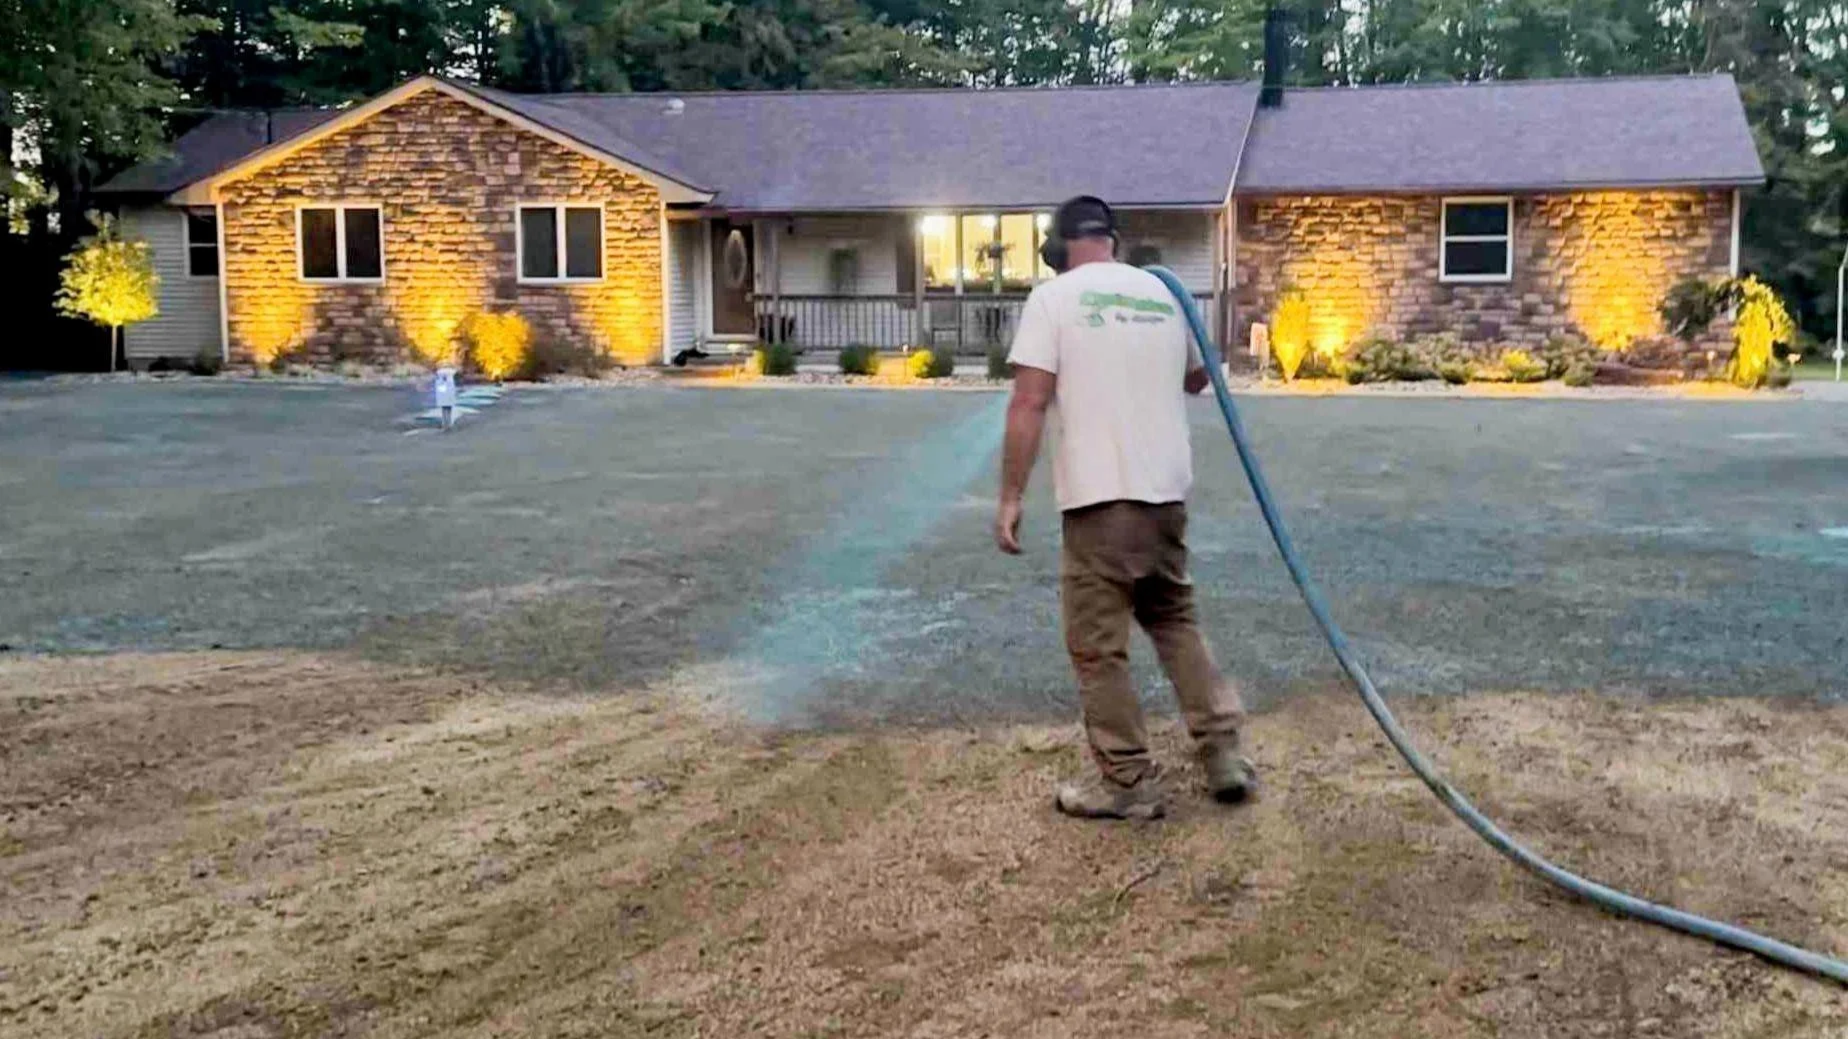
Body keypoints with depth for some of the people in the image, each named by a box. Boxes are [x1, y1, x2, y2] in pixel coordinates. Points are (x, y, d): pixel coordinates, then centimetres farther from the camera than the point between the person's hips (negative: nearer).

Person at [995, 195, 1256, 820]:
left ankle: (1128, 782, 8)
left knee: (1098, 646, 3)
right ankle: (1223, 752, 19)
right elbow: (1197, 378, 29)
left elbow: (1028, 405, -12)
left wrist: (1010, 498, -8)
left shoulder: (1054, 297, -4)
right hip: (1168, 492, 6)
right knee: (1175, 620, 22)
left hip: (1100, 498, -6)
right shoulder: (1161, 293, 12)